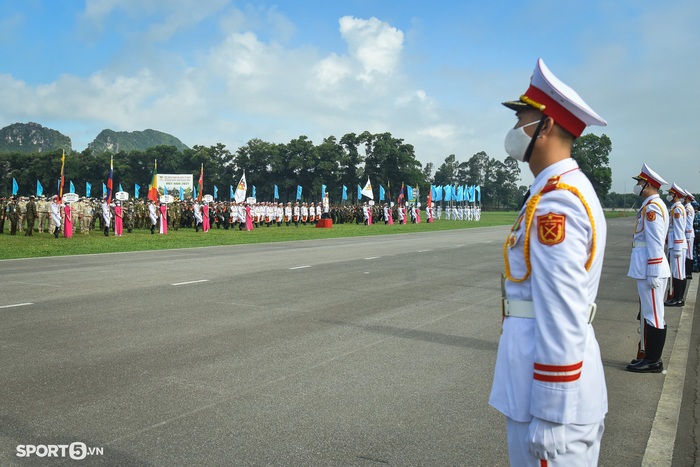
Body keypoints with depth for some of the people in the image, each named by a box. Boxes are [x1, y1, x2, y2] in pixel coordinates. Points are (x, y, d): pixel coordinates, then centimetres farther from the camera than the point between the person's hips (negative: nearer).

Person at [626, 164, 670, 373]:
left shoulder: (652, 207, -16)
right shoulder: (652, 205, 16)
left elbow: (655, 243, -20)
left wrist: (652, 273, -20)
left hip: (650, 269, -10)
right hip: (647, 268, 10)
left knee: (651, 316, -3)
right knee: (649, 315, 15)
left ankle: (652, 361, 5)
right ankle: (648, 356, 24)